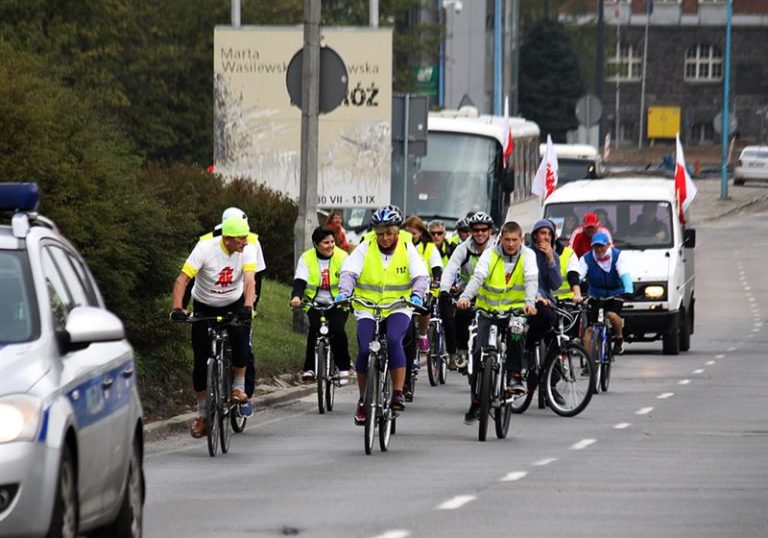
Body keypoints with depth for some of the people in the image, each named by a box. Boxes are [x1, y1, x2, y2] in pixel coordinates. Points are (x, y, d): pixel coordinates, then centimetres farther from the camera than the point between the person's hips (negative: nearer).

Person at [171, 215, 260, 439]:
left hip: (234, 304, 1)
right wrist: (177, 308, -42)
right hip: (204, 307, -1)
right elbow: (182, 279, -27)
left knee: (240, 336, -31)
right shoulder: (205, 249, -24)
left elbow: (249, 280, -30)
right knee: (201, 361, -4)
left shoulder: (248, 250, -18)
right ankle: (202, 414, 10)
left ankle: (239, 386, -10)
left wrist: (248, 306, -49)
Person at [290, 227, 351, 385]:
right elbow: (300, 281, -15)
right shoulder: (306, 258, -4)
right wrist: (296, 297, -37)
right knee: (315, 328, -26)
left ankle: (343, 368, -6)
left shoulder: (342, 256, -6)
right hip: (315, 303, 1)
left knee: (337, 330, -24)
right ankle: (309, 368, -21)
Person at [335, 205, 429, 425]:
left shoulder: (407, 248, -3)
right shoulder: (365, 248, -3)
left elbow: (420, 275, -12)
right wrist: (344, 291, -32)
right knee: (364, 350, -15)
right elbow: (349, 271, -12)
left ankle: (398, 393, -21)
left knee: (394, 340, -29)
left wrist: (417, 295, -32)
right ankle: (363, 400, 4)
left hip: (398, 308, -1)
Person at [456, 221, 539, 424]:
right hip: (488, 309, 1)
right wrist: (465, 297, -38)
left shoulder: (527, 255, -2)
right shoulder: (490, 254, -4)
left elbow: (531, 280, -17)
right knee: (480, 352, -11)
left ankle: (514, 377, -11)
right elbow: (478, 277, -19)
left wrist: (530, 302, -37)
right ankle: (476, 401, 0)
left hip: (515, 309, -1)